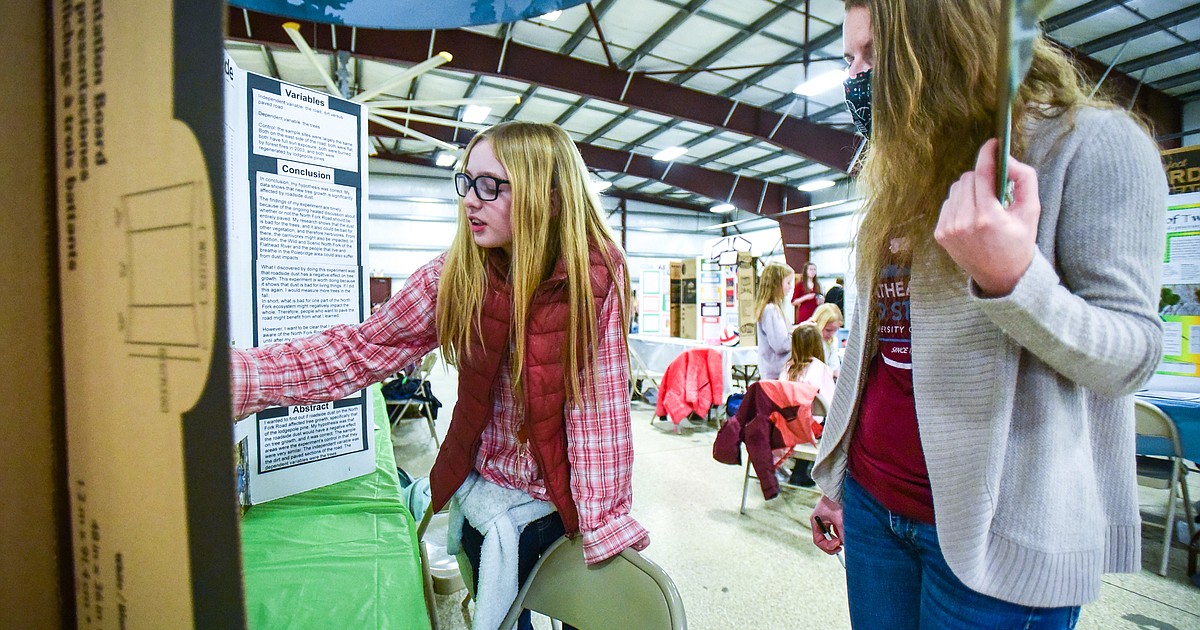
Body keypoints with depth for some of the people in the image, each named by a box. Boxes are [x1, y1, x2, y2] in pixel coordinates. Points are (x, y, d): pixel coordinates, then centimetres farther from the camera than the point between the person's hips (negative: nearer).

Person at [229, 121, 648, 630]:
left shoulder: (597, 274, -19)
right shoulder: (455, 274, -11)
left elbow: (599, 401, -18)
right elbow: (360, 349, -9)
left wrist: (606, 521, -18)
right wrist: (228, 374, -19)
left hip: (570, 493, -1)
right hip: (486, 487, 2)